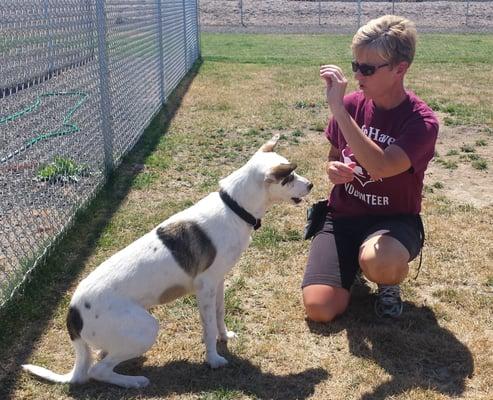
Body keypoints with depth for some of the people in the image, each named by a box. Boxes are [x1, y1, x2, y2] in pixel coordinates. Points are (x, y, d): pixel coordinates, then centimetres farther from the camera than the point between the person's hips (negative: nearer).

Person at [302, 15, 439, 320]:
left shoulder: (422, 122, -18)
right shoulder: (352, 104, -5)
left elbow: (380, 167, -36)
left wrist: (338, 108, -36)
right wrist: (333, 170, -12)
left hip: (394, 220, -4)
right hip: (343, 215, 4)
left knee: (378, 264, -40)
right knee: (319, 309, -14)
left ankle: (390, 282, 0)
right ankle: (352, 260, 19)